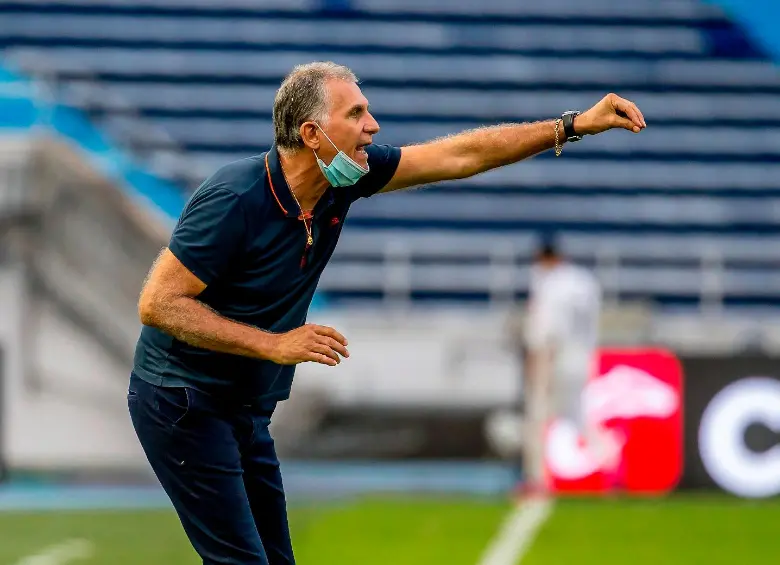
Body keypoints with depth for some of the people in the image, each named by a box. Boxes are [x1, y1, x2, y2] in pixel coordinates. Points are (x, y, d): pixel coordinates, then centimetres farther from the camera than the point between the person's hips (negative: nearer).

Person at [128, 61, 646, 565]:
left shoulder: (345, 176, -2)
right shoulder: (235, 200, -24)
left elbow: (460, 156, 7)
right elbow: (157, 304, -23)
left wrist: (575, 125, 5)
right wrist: (274, 345, -26)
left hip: (246, 412, 8)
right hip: (185, 406, -8)